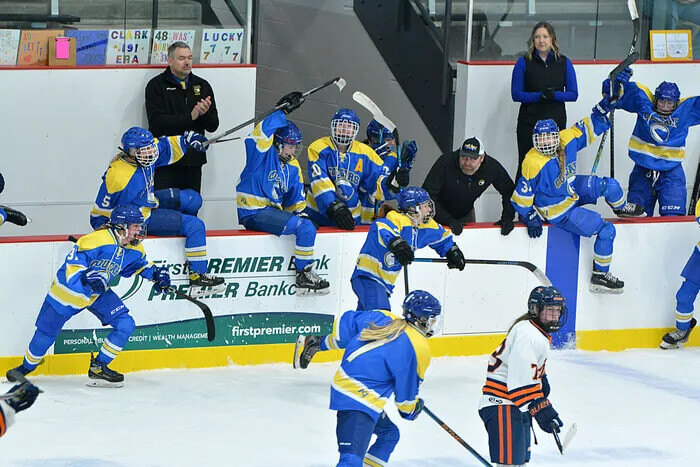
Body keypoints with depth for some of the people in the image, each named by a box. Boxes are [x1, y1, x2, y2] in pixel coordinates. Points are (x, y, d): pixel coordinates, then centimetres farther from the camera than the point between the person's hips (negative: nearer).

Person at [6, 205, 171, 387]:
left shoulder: (135, 249, -6)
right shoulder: (97, 240, -30)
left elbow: (139, 264, 17)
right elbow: (73, 263, -28)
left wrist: (155, 273, 0)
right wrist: (87, 278, -44)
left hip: (99, 292, 6)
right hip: (70, 289, -6)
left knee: (126, 325, -8)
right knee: (47, 333, 2)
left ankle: (98, 367, 4)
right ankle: (26, 367, 27)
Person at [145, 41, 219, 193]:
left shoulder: (202, 86, 12)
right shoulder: (156, 85, -1)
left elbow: (213, 126, 9)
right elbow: (157, 122, -15)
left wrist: (204, 113, -13)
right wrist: (190, 116, -20)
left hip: (193, 161, 4)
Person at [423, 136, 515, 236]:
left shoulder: (492, 167, -23)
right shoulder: (445, 162, -35)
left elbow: (509, 191, -6)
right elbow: (427, 194, -36)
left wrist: (507, 217, -18)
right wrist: (448, 221, -42)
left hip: (466, 213, 4)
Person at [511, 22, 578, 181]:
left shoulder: (564, 63, 8)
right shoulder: (523, 63, 3)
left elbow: (573, 94, 4)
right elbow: (516, 94, -2)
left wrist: (555, 95, -16)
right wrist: (539, 96, -18)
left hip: (556, 121, 1)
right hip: (529, 123, -1)